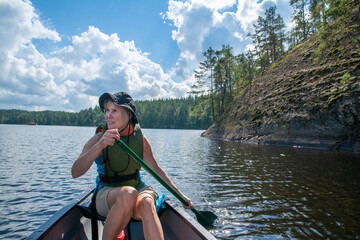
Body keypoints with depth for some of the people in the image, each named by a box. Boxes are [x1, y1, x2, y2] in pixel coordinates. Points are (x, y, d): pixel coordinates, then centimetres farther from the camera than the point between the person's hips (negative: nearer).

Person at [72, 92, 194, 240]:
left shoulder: (140, 139, -1)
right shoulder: (98, 139, -7)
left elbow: (157, 170, 10)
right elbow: (75, 172, -20)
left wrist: (180, 195, 11)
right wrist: (100, 145, -35)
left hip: (138, 190, 2)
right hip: (106, 195, -1)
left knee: (146, 203, -34)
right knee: (128, 193, -36)